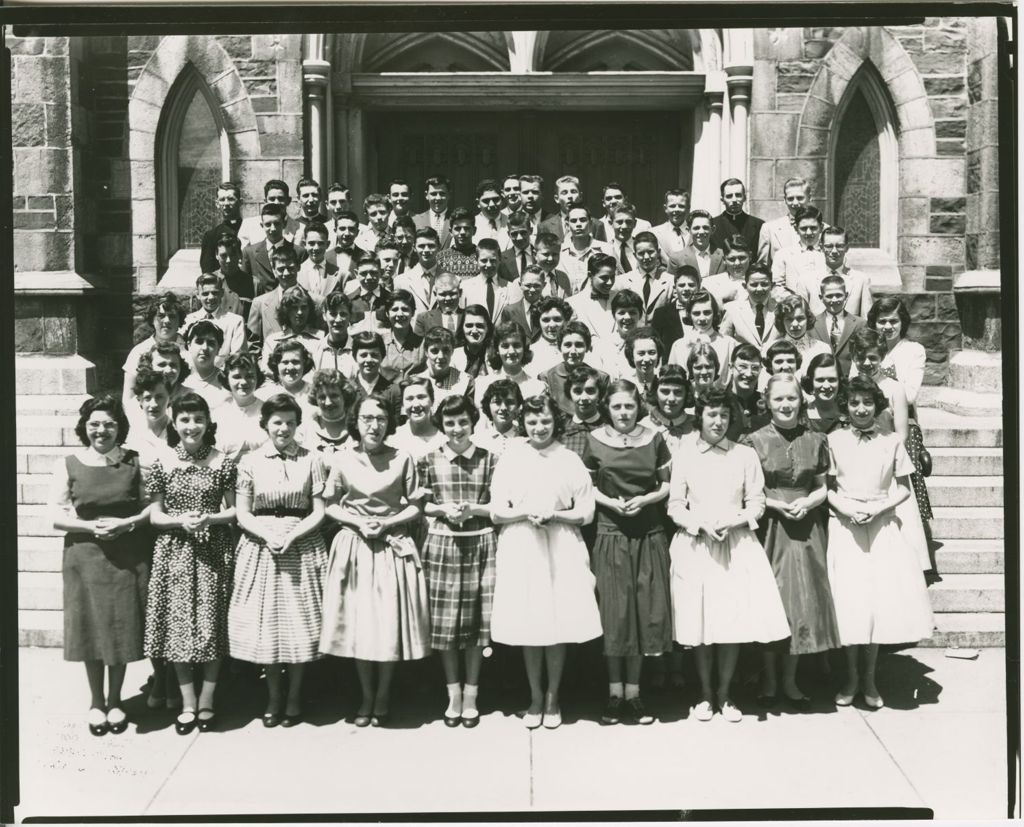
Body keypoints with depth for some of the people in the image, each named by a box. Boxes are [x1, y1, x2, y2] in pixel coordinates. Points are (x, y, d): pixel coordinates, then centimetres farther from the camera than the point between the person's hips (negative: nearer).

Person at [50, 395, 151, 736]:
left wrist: (127, 523, -15)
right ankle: (96, 702, 24)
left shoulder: (134, 462, 1)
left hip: (128, 555, 0)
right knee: (91, 628, 5)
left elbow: (153, 506, 1)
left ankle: (115, 700, 24)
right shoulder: (69, 465, 0)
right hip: (85, 555, 0)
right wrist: (91, 527, -16)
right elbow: (56, 516, -2)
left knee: (122, 627, 6)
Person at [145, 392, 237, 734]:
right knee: (178, 623, 3)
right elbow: (154, 516, 3)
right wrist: (180, 521, -15)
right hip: (175, 551, 1)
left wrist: (208, 519, -15)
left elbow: (233, 510, 2)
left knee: (211, 623, 2)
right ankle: (188, 702, 13)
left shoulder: (222, 463, 0)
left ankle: (207, 700, 13)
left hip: (214, 550, -1)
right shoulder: (162, 465, 2)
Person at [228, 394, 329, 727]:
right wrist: (268, 535, -15)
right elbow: (242, 514, 1)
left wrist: (291, 535, -15)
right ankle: (273, 697, 19)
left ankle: (294, 696, 18)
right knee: (265, 622, 4)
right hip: (260, 547, 1)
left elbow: (319, 512, -1)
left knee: (300, 621, 3)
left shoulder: (312, 460, 2)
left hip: (302, 547, 0)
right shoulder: (250, 462, 3)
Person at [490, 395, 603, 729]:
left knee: (559, 623, 1)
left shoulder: (570, 460, 3)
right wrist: (526, 514, -15)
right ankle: (535, 696, 19)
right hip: (521, 550, 0)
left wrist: (552, 515, -13)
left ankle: (552, 697, 15)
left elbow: (586, 512, 2)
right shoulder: (510, 459, 4)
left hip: (561, 550, 0)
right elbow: (497, 512, 2)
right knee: (527, 624, 4)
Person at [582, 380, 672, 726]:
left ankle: (633, 693, 15)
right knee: (614, 612, 1)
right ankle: (615, 693, 12)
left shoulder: (654, 438, 3)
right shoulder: (595, 440, 1)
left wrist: (645, 500, -11)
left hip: (649, 533, 1)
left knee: (645, 610, 4)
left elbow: (667, 485, 7)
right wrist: (611, 502, -11)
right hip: (610, 532, -1)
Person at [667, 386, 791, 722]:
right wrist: (702, 525, -13)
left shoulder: (745, 455, 4)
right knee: (700, 619, 2)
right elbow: (675, 506, 2)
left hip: (737, 546, 1)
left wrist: (731, 521, -13)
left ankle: (724, 693, 15)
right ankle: (705, 692, 18)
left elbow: (756, 503, 4)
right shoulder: (684, 454, 2)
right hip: (695, 546, 0)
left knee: (735, 618, -1)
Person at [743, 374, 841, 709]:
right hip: (768, 528, -2)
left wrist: (808, 502, -9)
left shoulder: (815, 440, 5)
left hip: (806, 529, 3)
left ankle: (790, 681, 19)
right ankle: (768, 679, 18)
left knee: (804, 601, 5)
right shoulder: (754, 441, -2)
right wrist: (777, 505, -15)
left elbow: (823, 486, 10)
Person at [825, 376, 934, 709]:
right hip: (844, 527, -1)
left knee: (880, 598, 0)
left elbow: (904, 488, 5)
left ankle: (869, 680, 14)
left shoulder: (892, 441, 3)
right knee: (848, 600, -1)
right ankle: (851, 678, 14)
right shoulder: (834, 440, 1)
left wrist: (878, 507, -10)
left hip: (882, 527, 1)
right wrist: (845, 507, -15)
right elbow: (826, 488, 2)